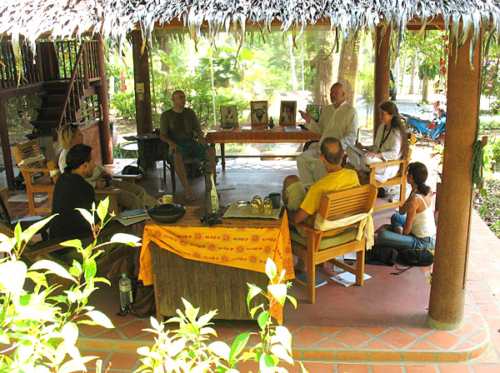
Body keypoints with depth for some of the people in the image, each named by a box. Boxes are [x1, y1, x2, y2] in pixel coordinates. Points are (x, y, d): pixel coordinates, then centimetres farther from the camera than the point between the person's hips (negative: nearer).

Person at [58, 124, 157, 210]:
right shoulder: (66, 157, -16)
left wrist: (104, 171, 9)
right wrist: (95, 185, -24)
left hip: (101, 181, 10)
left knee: (139, 191, -2)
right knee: (132, 199, -19)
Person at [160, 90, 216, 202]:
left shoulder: (190, 112, 15)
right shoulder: (166, 115, 6)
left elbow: (198, 130, 12)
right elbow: (162, 135, 0)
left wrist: (200, 137, -12)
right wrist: (170, 142, -22)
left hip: (191, 144, 3)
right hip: (177, 146, -3)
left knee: (210, 151, -27)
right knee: (177, 156, -40)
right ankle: (187, 190, -40)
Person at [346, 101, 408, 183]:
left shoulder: (396, 132, -14)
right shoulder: (381, 127, 12)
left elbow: (394, 154, -23)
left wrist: (377, 155, -35)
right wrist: (363, 147, 7)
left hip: (389, 166, -9)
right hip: (377, 160, 9)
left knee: (366, 158, -39)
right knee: (349, 148, -3)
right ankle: (361, 171, -21)